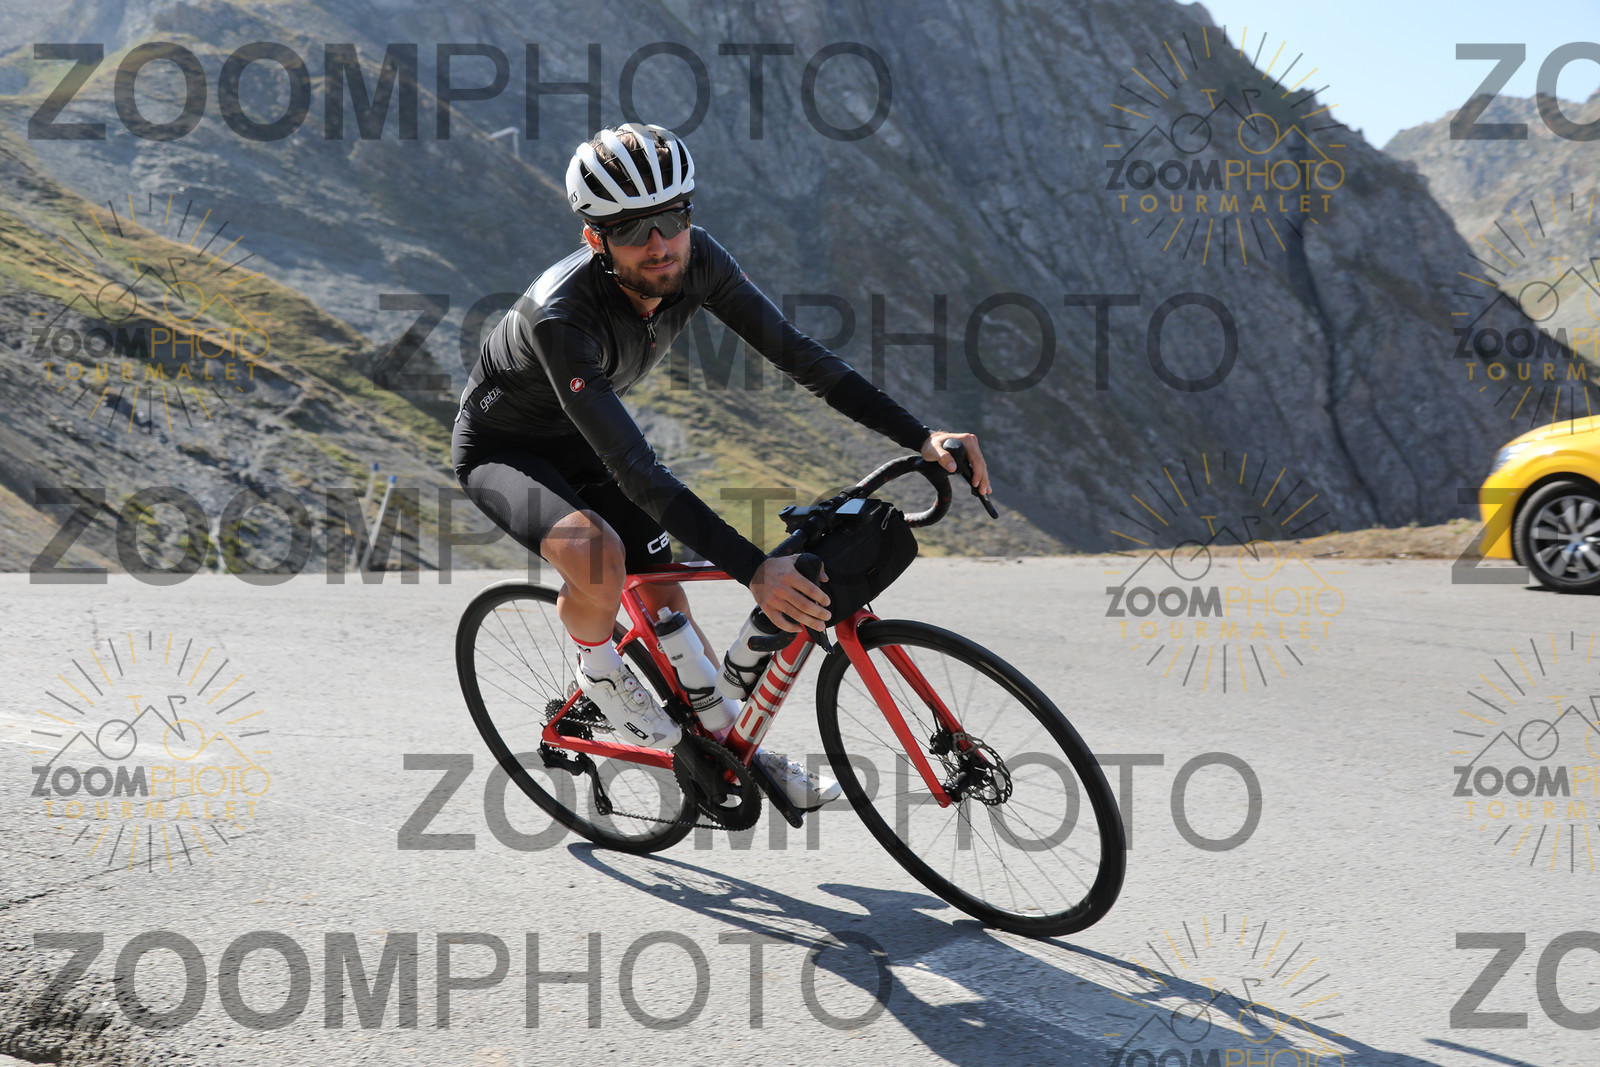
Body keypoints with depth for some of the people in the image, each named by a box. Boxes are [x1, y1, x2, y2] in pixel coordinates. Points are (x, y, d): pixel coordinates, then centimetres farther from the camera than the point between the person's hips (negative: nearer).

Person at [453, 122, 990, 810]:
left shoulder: (694, 261, -23)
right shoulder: (561, 314, -41)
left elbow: (794, 353, -19)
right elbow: (635, 468, -45)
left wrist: (922, 438, -28)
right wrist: (754, 571, -52)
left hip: (579, 441, 6)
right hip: (500, 448, -6)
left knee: (664, 598, 6)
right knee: (598, 557, -33)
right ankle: (597, 668, -2)